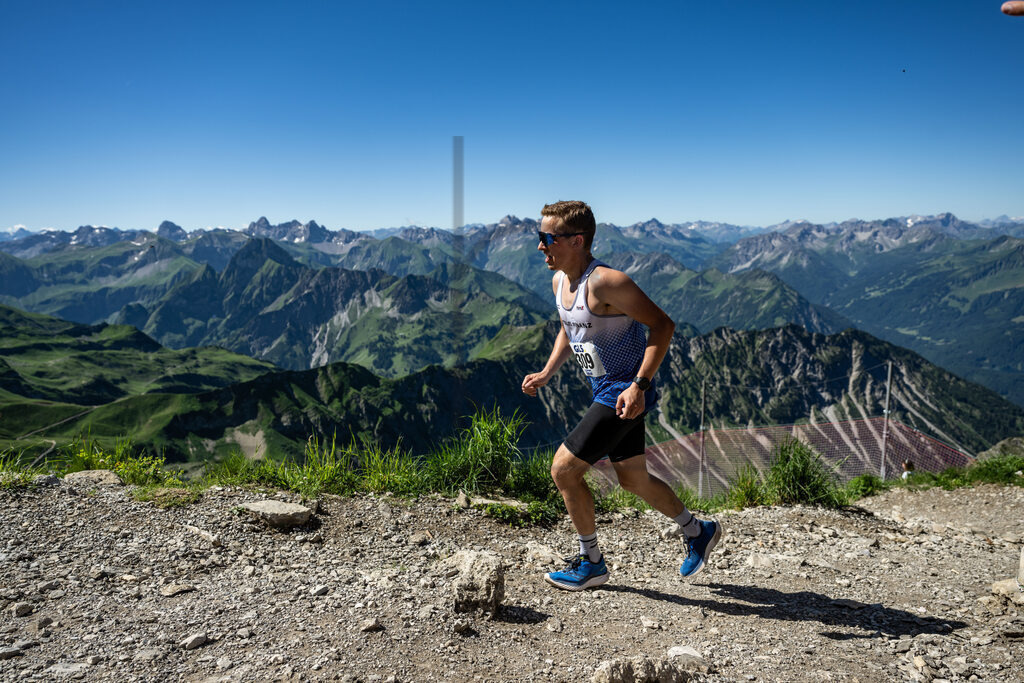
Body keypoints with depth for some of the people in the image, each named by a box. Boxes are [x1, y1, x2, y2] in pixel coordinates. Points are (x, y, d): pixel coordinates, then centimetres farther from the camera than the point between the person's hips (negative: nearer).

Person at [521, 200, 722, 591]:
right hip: (605, 391, 9)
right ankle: (697, 532, 41)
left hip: (625, 394, -9)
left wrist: (639, 386, -28)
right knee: (632, 480, 19)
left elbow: (662, 325, -21)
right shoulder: (560, 281, 5)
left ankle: (591, 563, 12)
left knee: (563, 469, -7)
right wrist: (547, 373, 8)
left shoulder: (605, 282, -23)